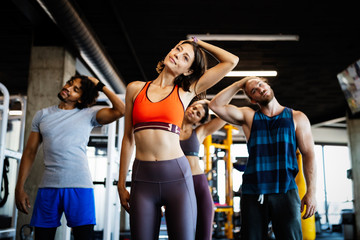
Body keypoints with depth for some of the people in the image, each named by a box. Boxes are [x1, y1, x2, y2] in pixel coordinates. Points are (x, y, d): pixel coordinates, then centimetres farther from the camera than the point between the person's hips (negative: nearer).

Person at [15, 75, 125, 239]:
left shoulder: (88, 115, 5)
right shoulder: (42, 115, 13)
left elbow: (120, 110, -10)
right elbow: (30, 152, 12)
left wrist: (100, 86, 0)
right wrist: (19, 188, 6)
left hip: (80, 187, -2)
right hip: (48, 187, 3)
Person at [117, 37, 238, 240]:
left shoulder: (186, 92, 8)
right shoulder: (135, 88, 12)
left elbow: (232, 61, 8)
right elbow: (128, 138, 13)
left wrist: (199, 43, 18)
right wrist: (121, 184, 11)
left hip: (177, 176, -1)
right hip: (142, 178, 1)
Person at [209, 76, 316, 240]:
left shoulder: (297, 118, 11)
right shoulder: (248, 116, 13)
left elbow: (308, 155, 6)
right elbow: (216, 105, 2)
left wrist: (311, 192, -3)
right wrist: (239, 84, 7)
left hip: (286, 191, -1)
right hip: (252, 193, 1)